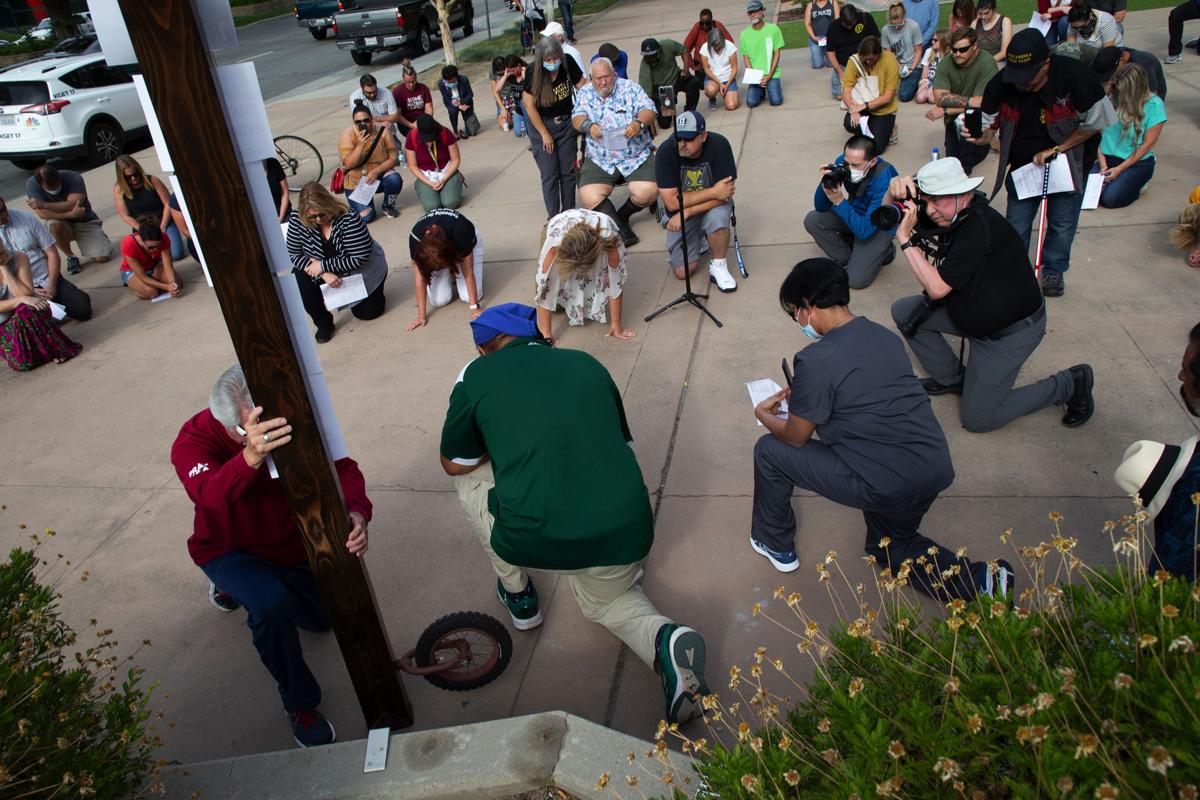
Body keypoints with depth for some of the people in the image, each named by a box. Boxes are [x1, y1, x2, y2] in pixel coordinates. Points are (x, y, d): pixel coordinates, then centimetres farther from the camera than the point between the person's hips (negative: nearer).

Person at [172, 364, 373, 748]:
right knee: (271, 604, -35)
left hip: (292, 544, 4)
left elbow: (342, 467, -26)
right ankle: (299, 704, -9)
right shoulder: (194, 440, -30)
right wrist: (250, 458, -72)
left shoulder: (289, 424, -23)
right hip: (229, 551, -4)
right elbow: (209, 494, -50)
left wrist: (356, 513, -48)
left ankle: (237, 587, 43)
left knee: (323, 619, 20)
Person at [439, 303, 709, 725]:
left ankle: (518, 595, 34)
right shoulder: (587, 363, 14)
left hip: (533, 542, -3)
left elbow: (454, 464, 17)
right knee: (605, 600, 36)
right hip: (625, 536, 4)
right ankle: (664, 640, 5)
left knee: (469, 475, 25)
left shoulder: (477, 375, 5)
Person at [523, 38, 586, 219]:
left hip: (566, 123, 3)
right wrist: (545, 134, -11)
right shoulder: (533, 72, -19)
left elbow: (584, 88, -7)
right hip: (541, 123, -2)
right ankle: (553, 217, 6)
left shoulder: (568, 63, -13)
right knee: (550, 174, -3)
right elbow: (529, 105, -15)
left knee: (568, 171, 4)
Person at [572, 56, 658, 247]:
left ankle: (621, 216, 9)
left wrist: (639, 123, -26)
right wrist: (588, 126, -23)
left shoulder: (629, 87, 6)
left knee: (646, 193, -23)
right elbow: (577, 118, 1)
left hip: (637, 155, -1)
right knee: (589, 196, -23)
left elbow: (648, 110, -3)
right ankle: (622, 229, -7)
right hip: (600, 160, 1)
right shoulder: (584, 94, 11)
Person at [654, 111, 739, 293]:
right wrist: (713, 192, -29)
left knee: (718, 216, -37)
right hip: (680, 212, 1)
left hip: (711, 206, -1)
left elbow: (725, 193, -24)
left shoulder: (719, 145, -23)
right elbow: (672, 202, -26)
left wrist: (686, 212, -30)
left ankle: (718, 267, -11)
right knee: (683, 271, -7)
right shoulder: (666, 152, -23)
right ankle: (699, 237, 25)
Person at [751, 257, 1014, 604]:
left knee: (770, 450, 8)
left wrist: (764, 415, 17)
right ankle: (982, 580, 15)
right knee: (889, 546, 35)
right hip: (937, 471, 8)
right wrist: (802, 396, 28)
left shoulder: (816, 360, -16)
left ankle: (775, 546, 27)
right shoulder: (884, 336, 8)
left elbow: (796, 437, -3)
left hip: (887, 485, -8)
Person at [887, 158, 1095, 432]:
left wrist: (905, 239, -29)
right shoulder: (951, 213, -6)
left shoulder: (979, 227, -31)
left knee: (977, 419, -6)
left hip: (1010, 332, -8)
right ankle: (952, 379, 15)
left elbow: (937, 288, -32)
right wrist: (895, 189, -22)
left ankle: (1070, 383, 10)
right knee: (904, 311, -1)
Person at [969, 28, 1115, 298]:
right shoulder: (1000, 84, -18)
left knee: (1062, 224, 7)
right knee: (1015, 225, 7)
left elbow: (1095, 122, -13)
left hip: (1067, 162, -1)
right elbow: (989, 126, -9)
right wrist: (981, 135, -34)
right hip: (1022, 164, 2)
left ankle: (1053, 270, 31)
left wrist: (1054, 150, -18)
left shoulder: (1074, 76, -23)